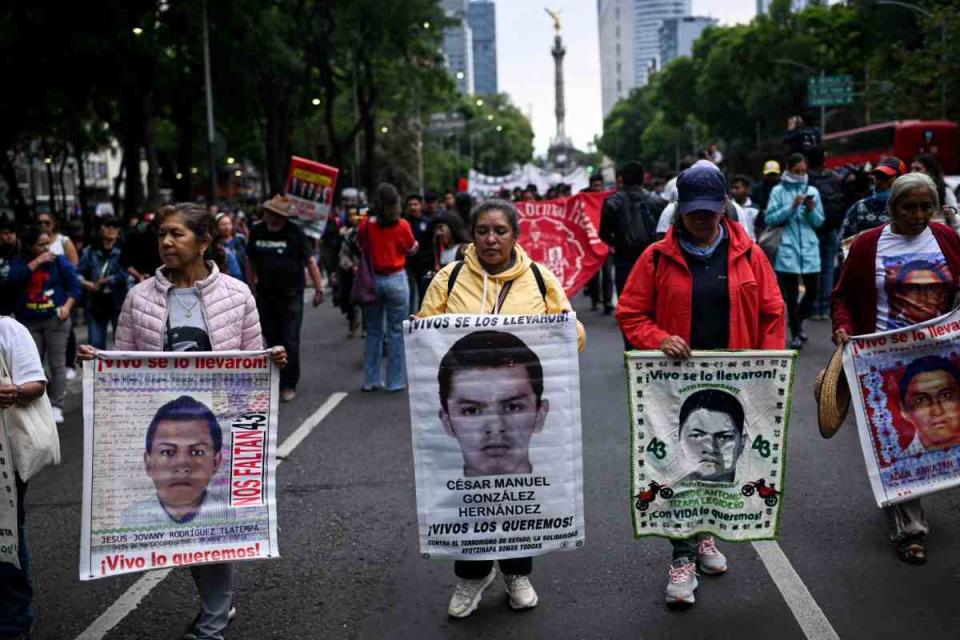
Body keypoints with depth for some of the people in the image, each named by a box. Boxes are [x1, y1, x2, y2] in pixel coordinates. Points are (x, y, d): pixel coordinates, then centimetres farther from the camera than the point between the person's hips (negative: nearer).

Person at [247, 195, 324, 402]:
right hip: (265, 296, 4)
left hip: (291, 295, -3)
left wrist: (319, 288, -12)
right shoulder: (257, 231, 3)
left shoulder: (295, 232, -8)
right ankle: (275, 381, 25)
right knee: (272, 340, 11)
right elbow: (251, 262, 12)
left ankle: (289, 385, 5)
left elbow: (310, 261, -8)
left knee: (290, 342, -3)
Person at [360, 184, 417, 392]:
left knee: (373, 331, 12)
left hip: (372, 279, 2)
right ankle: (396, 381, 7)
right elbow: (411, 250, 6)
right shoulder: (402, 226, -10)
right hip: (396, 279, -2)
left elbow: (360, 247, 7)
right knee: (396, 332, 5)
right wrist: (415, 244, 27)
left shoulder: (366, 225, -6)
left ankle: (371, 380, 17)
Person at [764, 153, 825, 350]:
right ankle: (796, 334, 12)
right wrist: (791, 207, -14)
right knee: (791, 294, 1)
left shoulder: (812, 191, 9)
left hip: (809, 248, 3)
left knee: (812, 290, 6)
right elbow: (770, 219, -6)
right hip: (787, 249, -3)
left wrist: (811, 209, -9)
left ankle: (798, 323, 31)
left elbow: (819, 222, 10)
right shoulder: (778, 191, 1)